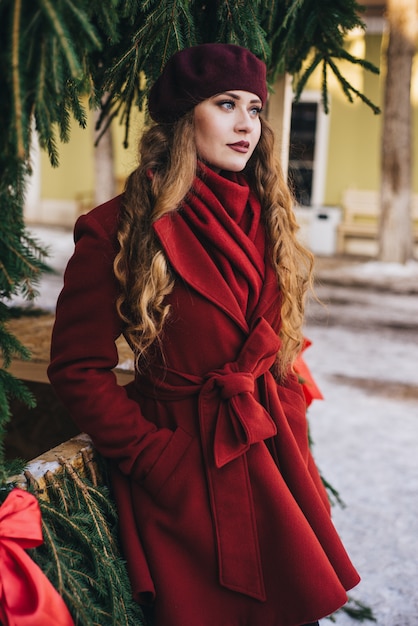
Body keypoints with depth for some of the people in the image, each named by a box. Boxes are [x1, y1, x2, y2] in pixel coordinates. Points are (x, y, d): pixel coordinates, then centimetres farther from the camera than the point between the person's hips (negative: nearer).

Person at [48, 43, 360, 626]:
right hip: (185, 469, -5)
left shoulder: (266, 218, 5)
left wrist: (290, 439, 5)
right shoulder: (117, 230, -12)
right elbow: (77, 369, -10)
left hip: (274, 457, 6)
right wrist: (157, 458, -14)